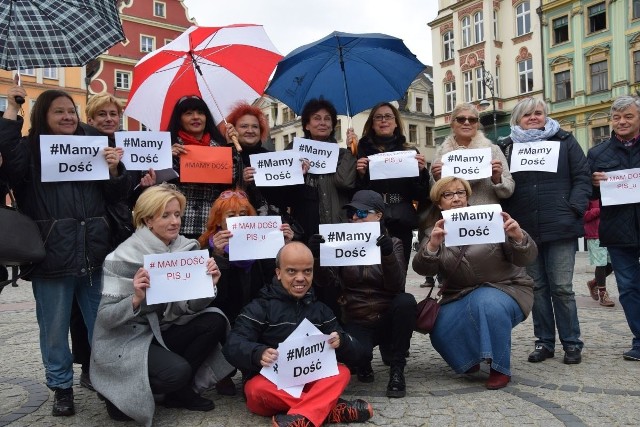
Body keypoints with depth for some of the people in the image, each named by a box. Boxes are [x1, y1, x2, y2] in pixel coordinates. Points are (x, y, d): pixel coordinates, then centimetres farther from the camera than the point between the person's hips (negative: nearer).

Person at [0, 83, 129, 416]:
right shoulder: (30, 150, 2)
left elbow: (114, 198, 13)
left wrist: (114, 170, -6)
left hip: (94, 252, 3)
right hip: (52, 255, -2)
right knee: (55, 326, 10)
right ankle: (61, 386, 29)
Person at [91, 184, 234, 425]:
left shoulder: (186, 248, -5)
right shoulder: (124, 258, -19)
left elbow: (189, 307, -6)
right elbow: (105, 317, -19)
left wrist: (208, 286, -26)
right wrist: (136, 299, -36)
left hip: (161, 330, 6)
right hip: (123, 340, -6)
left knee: (214, 322, -15)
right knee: (177, 370, -28)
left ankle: (179, 390, 2)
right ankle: (120, 393, 2)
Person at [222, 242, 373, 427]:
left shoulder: (320, 309, 10)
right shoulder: (260, 307, -2)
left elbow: (354, 349, 3)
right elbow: (232, 346, -14)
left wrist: (341, 341, -22)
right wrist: (258, 353, -36)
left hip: (310, 382, 3)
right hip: (270, 383, -3)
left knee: (342, 372, -21)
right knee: (258, 389, -34)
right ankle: (333, 409, -30)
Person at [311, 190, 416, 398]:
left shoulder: (392, 244, 1)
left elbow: (396, 287, -15)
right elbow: (325, 282, -9)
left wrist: (388, 255, -32)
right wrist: (317, 256, -27)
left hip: (388, 318, 1)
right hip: (357, 322, -1)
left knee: (406, 301, -31)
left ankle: (396, 369, -14)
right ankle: (363, 364, 7)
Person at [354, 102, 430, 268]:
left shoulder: (410, 151, 12)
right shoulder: (363, 150, 7)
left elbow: (421, 196, 10)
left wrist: (421, 171, -5)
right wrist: (360, 174, -14)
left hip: (401, 224, 2)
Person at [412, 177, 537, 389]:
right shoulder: (435, 233, 2)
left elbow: (524, 259, -10)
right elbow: (422, 268, -15)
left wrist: (518, 237, -33)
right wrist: (433, 245, -37)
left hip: (506, 290, -2)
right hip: (460, 298, 3)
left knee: (488, 303, -35)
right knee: (440, 333, -23)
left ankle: (500, 368, -14)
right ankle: (470, 360, 9)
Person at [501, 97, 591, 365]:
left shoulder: (564, 142, 7)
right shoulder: (508, 147, 11)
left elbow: (582, 177, 2)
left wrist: (574, 208, -10)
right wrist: (507, 217, -6)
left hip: (560, 228, -2)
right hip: (524, 229, 2)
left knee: (562, 287, 0)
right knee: (537, 287, 9)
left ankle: (572, 343, 14)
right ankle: (544, 342, 19)